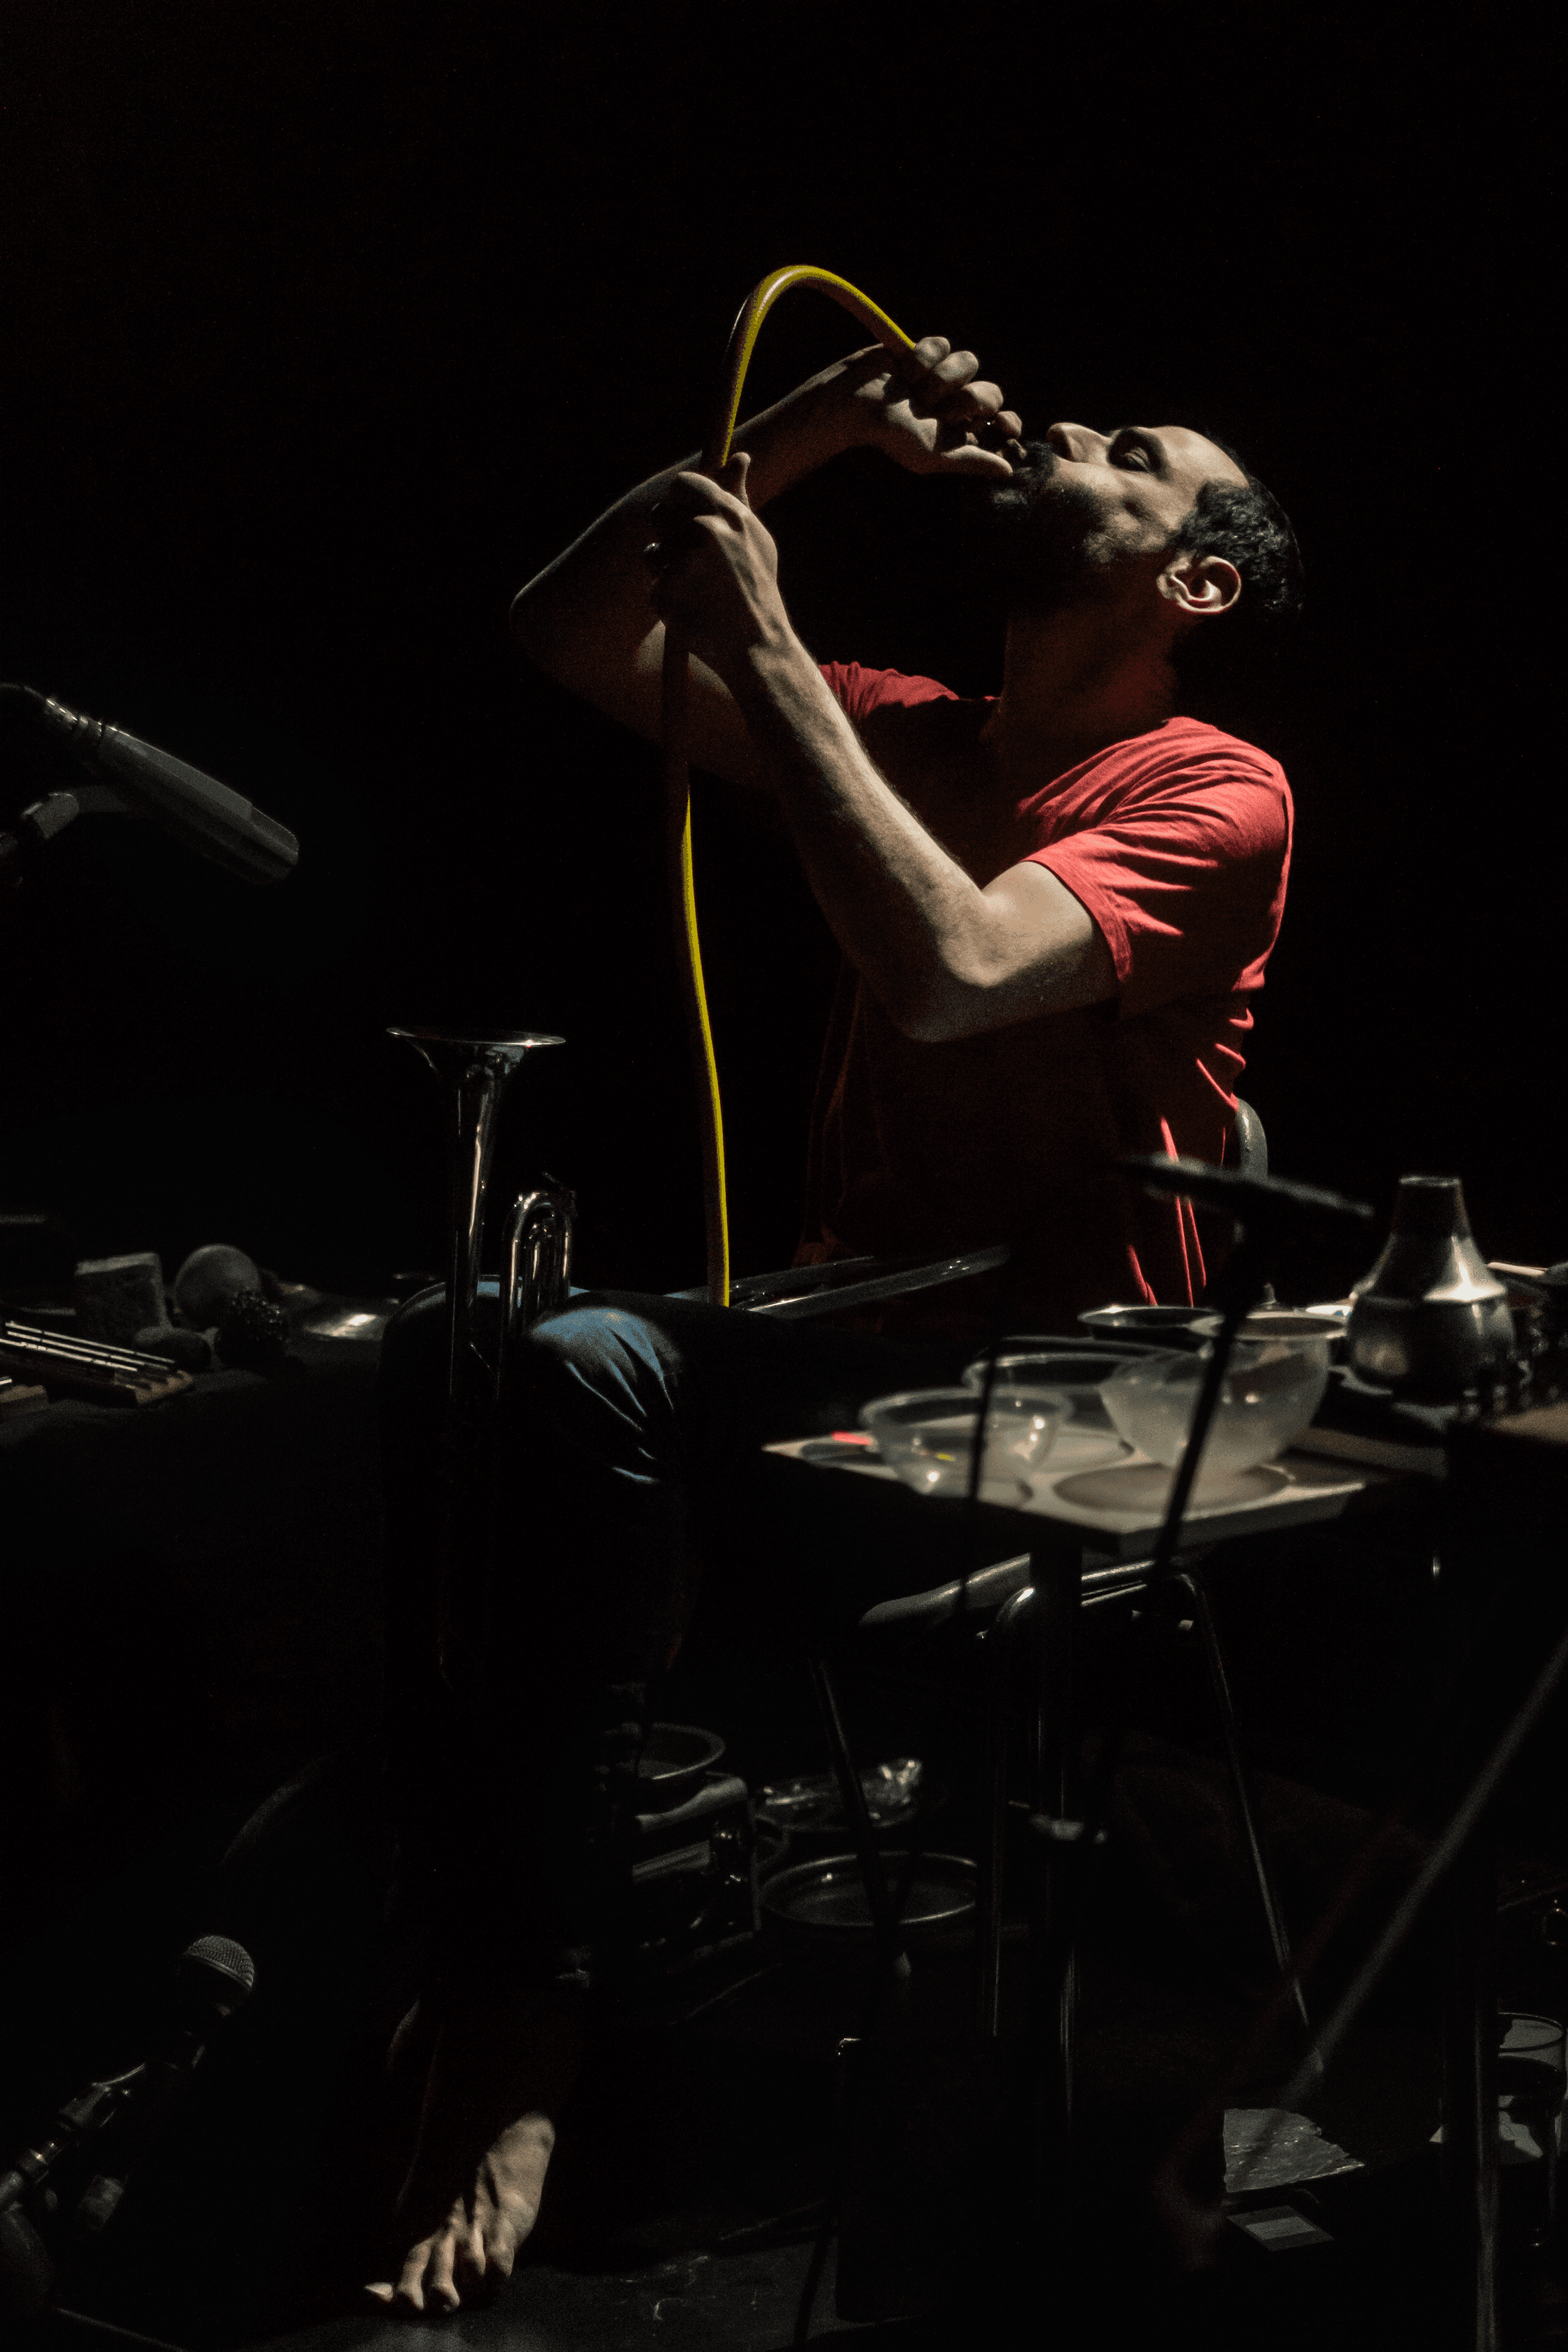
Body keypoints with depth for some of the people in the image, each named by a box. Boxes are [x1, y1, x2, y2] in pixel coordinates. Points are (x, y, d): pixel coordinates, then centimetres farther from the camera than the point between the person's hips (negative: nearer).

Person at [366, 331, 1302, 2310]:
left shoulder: (1212, 794, -4)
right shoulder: (922, 734, 18)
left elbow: (953, 972, -24)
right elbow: (567, 638, 15)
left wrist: (762, 639, -18)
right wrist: (810, 433, 6)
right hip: (842, 1349, 7)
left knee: (591, 1375, -33)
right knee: (433, 1351, -22)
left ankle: (509, 2065, -30)